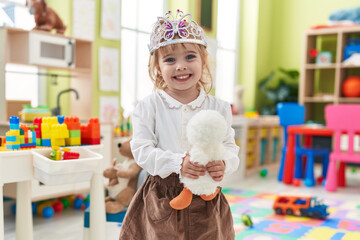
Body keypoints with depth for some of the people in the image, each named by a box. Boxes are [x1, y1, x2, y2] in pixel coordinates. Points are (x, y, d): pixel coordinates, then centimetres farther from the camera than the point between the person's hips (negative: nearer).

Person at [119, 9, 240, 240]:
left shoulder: (218, 107, 0)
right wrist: (177, 163, -23)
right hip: (161, 200, -1)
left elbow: (230, 146, 4)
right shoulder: (149, 106, -5)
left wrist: (223, 163, -19)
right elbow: (142, 151, -9)